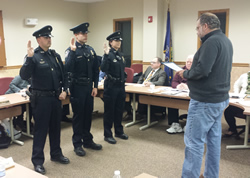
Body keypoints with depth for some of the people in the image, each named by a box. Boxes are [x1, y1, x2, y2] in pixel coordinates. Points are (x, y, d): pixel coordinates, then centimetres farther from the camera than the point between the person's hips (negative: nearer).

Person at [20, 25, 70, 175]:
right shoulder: (34, 56, -9)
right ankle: (38, 161, 15)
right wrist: (29, 58, -30)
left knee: (56, 127, 16)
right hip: (41, 98, -6)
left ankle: (56, 154, 32)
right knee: (41, 129, 2)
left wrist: (64, 90, 0)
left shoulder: (55, 55, 8)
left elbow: (63, 75, 12)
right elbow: (24, 76, -21)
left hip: (56, 97, 6)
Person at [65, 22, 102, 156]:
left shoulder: (90, 50, 9)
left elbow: (95, 70, 11)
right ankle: (77, 144, 16)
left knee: (88, 114, 14)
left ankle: (88, 140, 28)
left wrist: (95, 86, 6)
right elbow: (68, 68, -24)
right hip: (77, 87, -6)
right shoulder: (71, 50, -9)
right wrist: (72, 51, -28)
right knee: (78, 115, 3)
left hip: (89, 86, 6)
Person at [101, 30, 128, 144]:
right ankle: (107, 135, 14)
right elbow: (103, 69, -27)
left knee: (119, 110, 16)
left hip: (121, 85, 8)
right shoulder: (108, 55, -11)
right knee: (109, 111, 3)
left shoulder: (120, 55, 12)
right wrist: (106, 55, -31)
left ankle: (119, 131, 30)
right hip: (111, 86, -7)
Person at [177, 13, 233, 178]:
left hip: (205, 102, -10)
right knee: (214, 140, 16)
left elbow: (202, 70, -27)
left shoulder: (211, 42, -18)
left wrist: (185, 74, -9)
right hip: (220, 98, 10)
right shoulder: (225, 40, 14)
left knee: (194, 142, -2)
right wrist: (190, 72, 9)